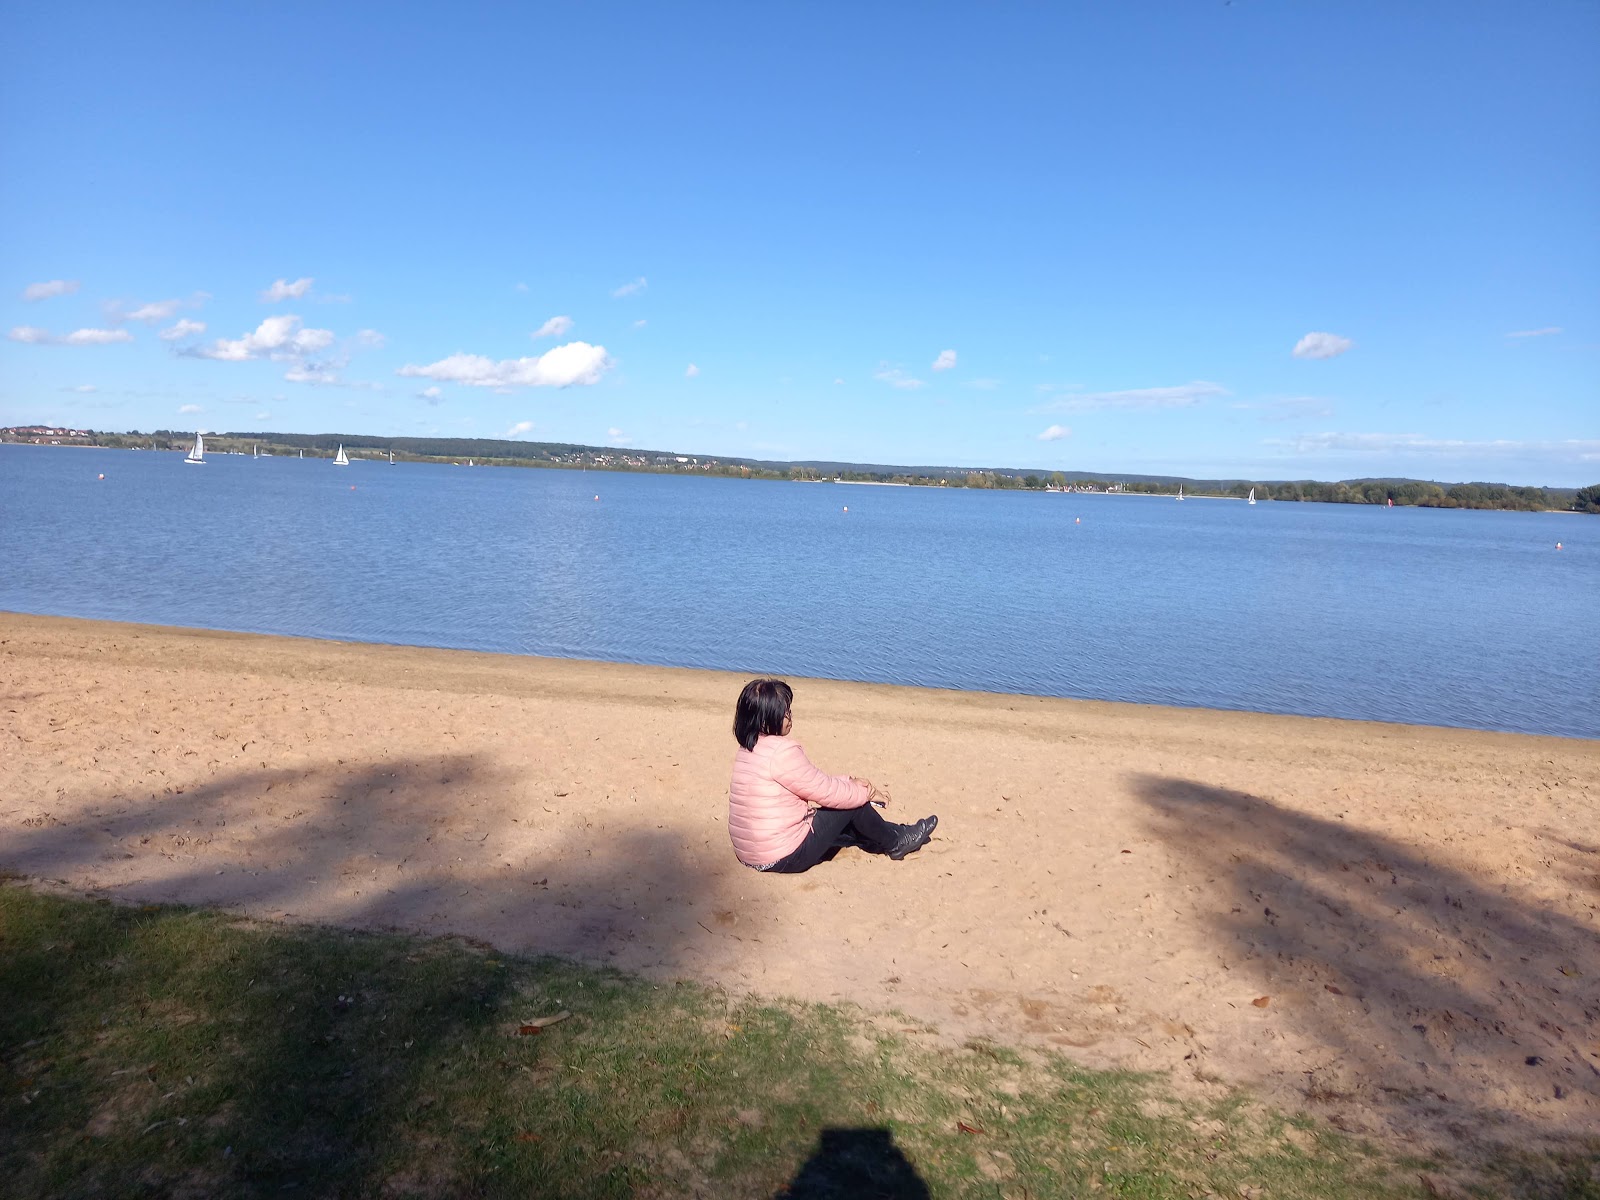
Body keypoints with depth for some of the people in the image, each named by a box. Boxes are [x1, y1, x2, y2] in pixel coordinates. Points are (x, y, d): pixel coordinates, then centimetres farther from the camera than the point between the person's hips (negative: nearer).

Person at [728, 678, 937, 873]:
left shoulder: (749, 747, 6)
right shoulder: (782, 752, -24)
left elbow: (813, 780, 13)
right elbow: (826, 791, -13)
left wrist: (850, 782, 7)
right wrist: (865, 793, 3)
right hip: (787, 857, -9)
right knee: (850, 806, 3)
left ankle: (884, 838, 34)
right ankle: (895, 843, 25)